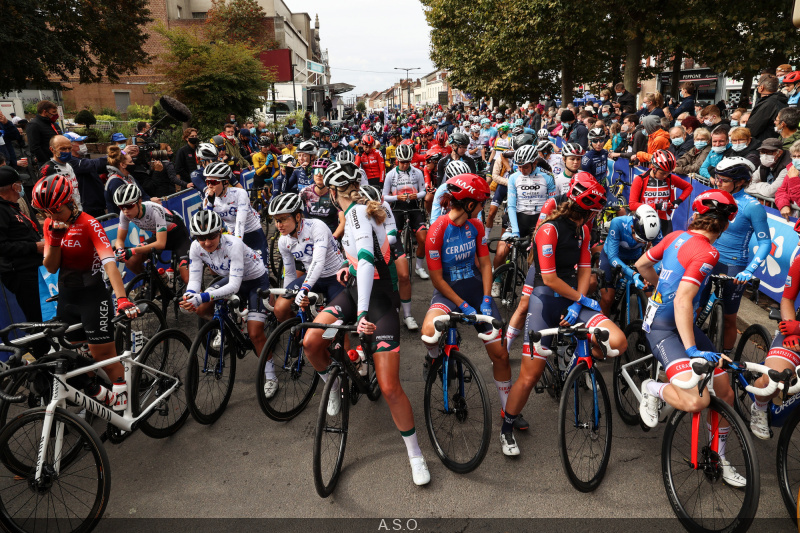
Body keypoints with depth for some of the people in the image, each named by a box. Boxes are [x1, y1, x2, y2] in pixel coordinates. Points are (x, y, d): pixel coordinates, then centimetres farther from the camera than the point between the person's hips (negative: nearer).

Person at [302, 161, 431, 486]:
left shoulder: (356, 213, -17)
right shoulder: (359, 211, 12)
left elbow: (367, 260, -32)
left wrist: (363, 312, -40)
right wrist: (350, 268, 26)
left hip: (378, 300, -8)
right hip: (355, 291, 8)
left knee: (390, 388, -7)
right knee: (311, 342, -14)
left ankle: (415, 456, 12)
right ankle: (333, 386, 18)